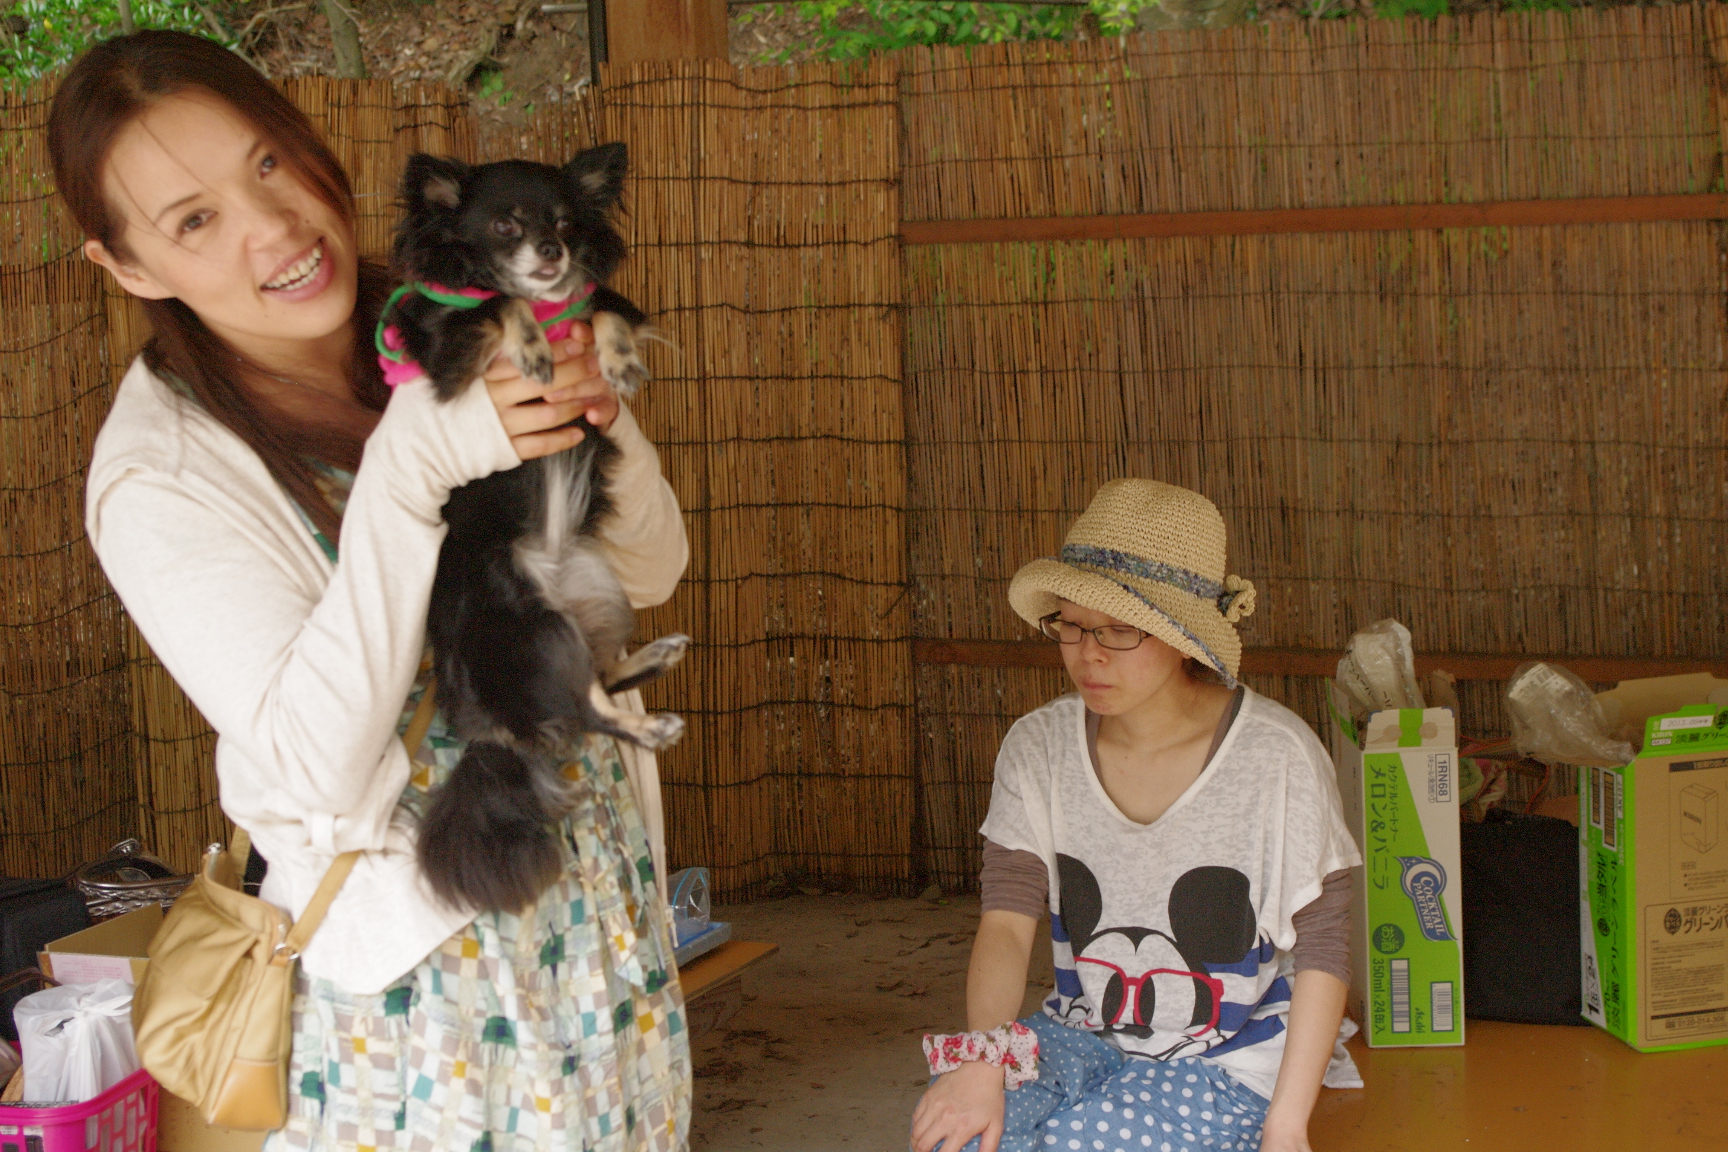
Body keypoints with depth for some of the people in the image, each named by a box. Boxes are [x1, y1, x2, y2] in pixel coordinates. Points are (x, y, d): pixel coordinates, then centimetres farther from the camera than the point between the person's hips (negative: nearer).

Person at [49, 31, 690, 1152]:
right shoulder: (162, 472, -16)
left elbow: (650, 572, 1)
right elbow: (316, 765, -25)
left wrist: (599, 419, -20)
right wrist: (411, 465, -32)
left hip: (605, 884, 5)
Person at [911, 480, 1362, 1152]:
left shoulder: (1277, 758, -14)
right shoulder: (1037, 749, -3)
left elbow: (1321, 952, -10)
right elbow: (1007, 921, -7)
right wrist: (981, 1060, -24)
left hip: (1228, 1061, -3)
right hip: (1081, 1036, 3)